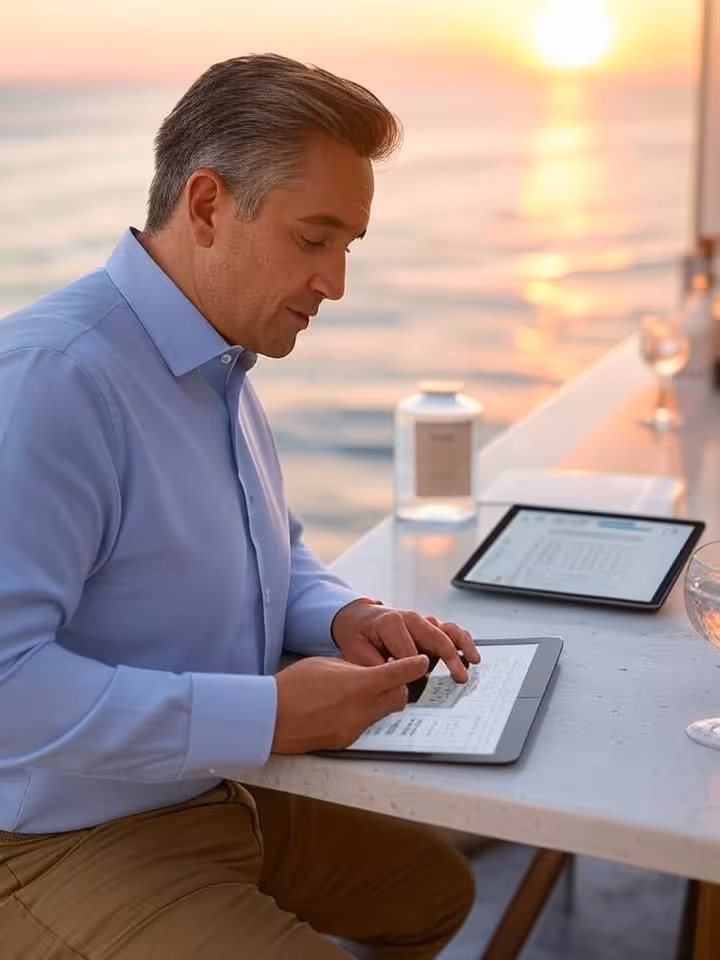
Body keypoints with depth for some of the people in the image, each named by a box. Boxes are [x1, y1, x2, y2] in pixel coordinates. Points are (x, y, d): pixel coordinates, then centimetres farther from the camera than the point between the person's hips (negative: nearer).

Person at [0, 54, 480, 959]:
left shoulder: (221, 363, 4)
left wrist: (346, 616, -5)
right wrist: (270, 714, -30)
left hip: (225, 788, 9)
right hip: (73, 843, -9)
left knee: (436, 886, 23)